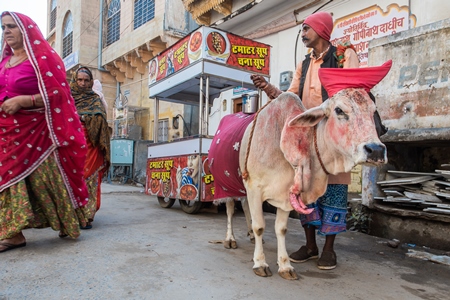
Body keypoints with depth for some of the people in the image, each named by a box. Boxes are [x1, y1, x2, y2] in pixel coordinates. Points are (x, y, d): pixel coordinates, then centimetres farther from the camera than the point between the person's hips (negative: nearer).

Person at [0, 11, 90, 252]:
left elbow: (57, 94, -13)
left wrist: (21, 101, -18)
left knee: (44, 178, -2)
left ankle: (67, 224, 15)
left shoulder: (43, 58, -5)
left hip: (36, 130, -7)